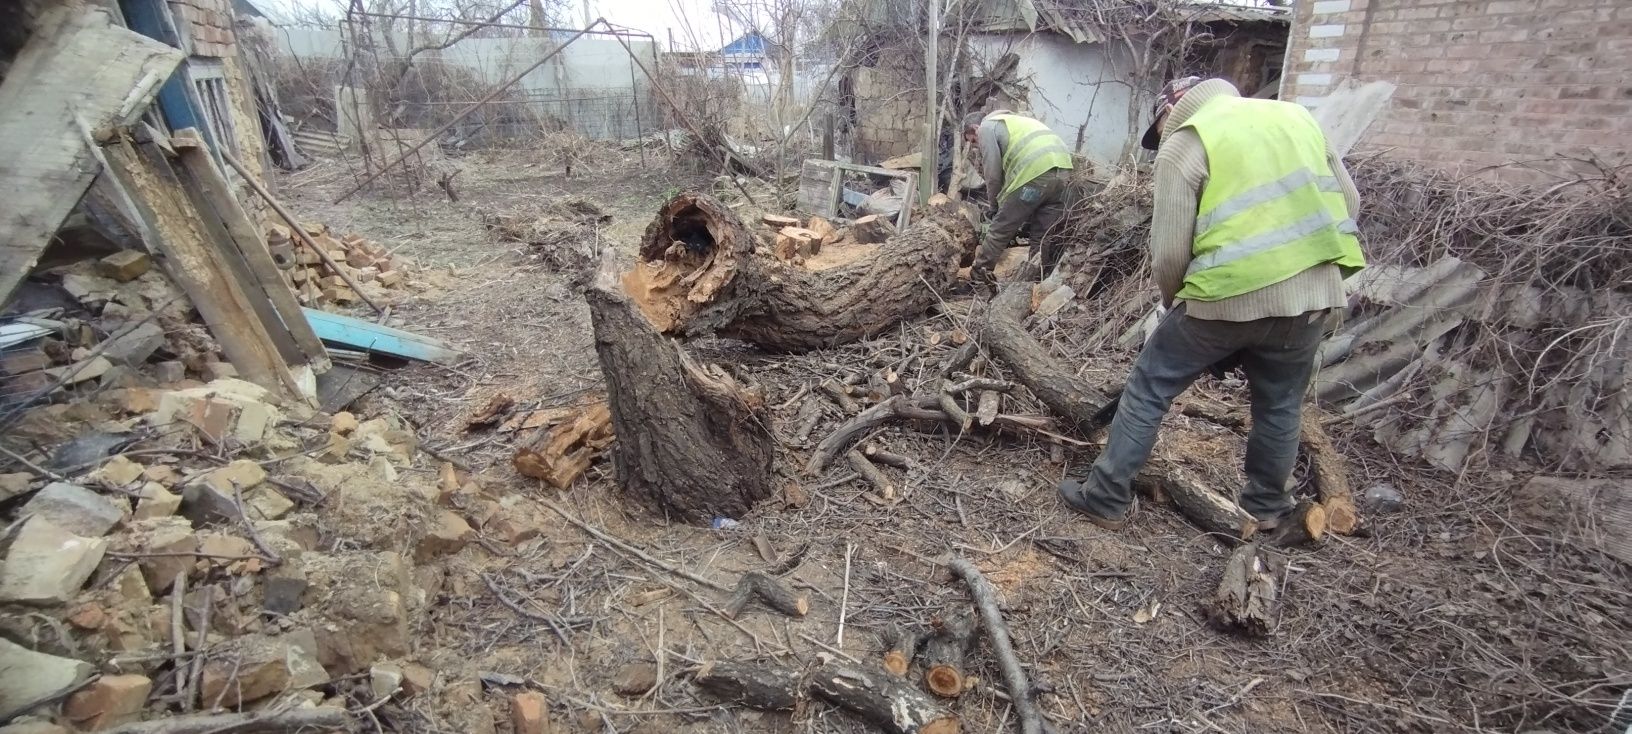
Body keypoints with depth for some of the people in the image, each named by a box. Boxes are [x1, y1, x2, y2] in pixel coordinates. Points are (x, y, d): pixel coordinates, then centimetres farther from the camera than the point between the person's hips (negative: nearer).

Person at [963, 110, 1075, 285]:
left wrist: (994, 203, 20)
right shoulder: (1013, 121, 36)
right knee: (1047, 235, 13)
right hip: (1063, 167, 8)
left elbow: (993, 173, 4)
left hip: (1034, 171, -8)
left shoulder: (986, 127, 11)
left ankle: (978, 274, 14)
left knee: (1001, 229, 5)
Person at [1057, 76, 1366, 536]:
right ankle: (1267, 507, 39)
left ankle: (1106, 499, 15)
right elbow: (1349, 202, 19)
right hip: (1314, 294, 6)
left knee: (1148, 390, 10)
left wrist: (1174, 303, 11)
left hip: (1229, 296, -5)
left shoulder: (1183, 145, -1)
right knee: (1280, 406, 24)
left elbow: (1169, 253, -6)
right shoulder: (1296, 117, 17)